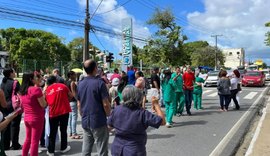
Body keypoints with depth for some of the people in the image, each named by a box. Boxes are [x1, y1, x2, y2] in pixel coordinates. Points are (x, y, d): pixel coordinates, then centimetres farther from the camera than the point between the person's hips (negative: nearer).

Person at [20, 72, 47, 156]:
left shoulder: (22, 90, 6)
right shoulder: (36, 89, -18)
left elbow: (22, 104, 16)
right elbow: (43, 105, -17)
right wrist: (43, 96, -4)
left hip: (27, 118, 8)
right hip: (36, 118, -8)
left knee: (28, 139, 21)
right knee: (35, 141, 1)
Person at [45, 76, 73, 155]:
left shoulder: (47, 90, 4)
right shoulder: (62, 86, 1)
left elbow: (46, 102, 9)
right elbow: (71, 96, 4)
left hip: (53, 112, 1)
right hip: (64, 111, 0)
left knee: (53, 132, 10)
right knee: (63, 130, 13)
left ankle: (51, 150, 15)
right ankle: (63, 148, 24)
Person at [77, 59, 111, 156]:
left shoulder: (80, 84, 6)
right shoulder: (99, 83, -12)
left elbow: (79, 105, 12)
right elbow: (106, 104, -14)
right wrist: (109, 117, 1)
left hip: (85, 122, 6)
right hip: (99, 122, -6)